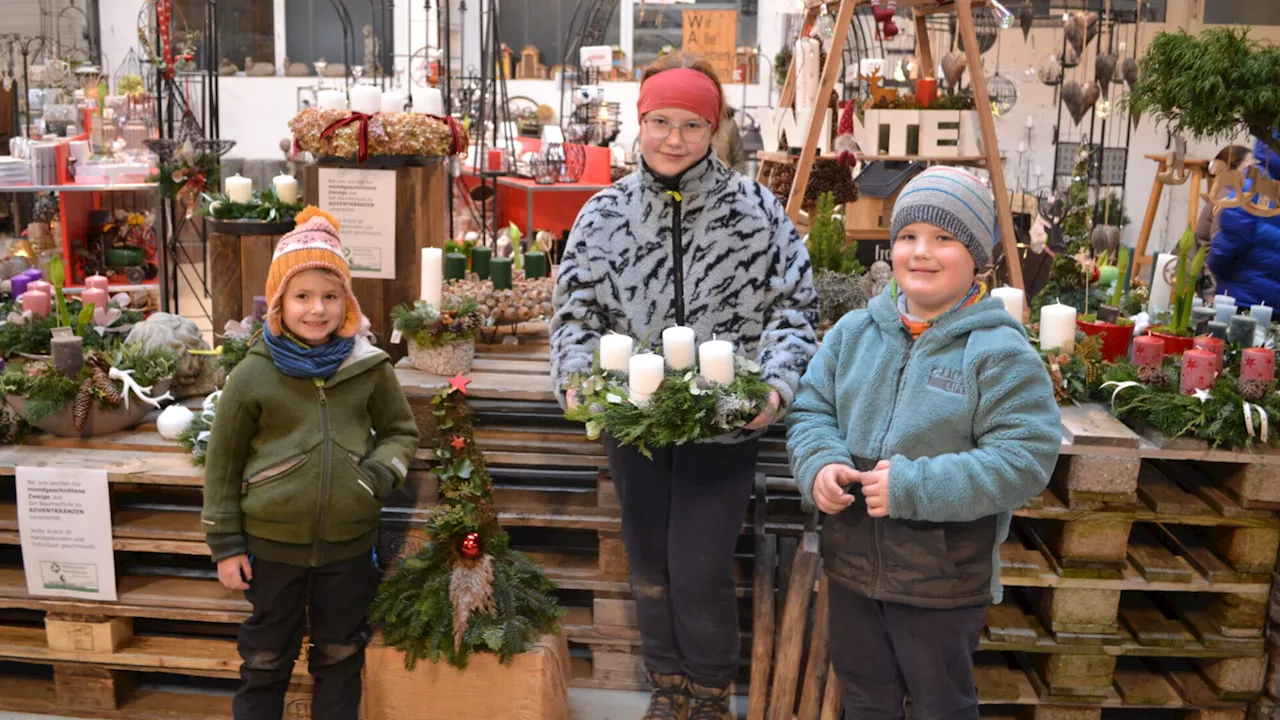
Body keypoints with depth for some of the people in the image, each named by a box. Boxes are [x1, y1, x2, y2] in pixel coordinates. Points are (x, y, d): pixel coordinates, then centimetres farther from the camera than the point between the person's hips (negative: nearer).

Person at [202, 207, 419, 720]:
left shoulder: (369, 368, -5)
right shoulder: (254, 375, -9)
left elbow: (401, 431, 9)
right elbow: (223, 462, -1)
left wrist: (381, 472, -11)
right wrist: (225, 543, 0)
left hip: (350, 542, 2)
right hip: (272, 542, -1)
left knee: (340, 657, 18)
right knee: (266, 658, 15)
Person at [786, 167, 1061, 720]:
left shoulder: (1000, 350, -15)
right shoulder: (855, 330, 1)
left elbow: (1026, 457, -20)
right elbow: (809, 411, 6)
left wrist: (914, 487, -26)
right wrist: (820, 465, -17)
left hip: (945, 580, -4)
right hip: (852, 566, 5)